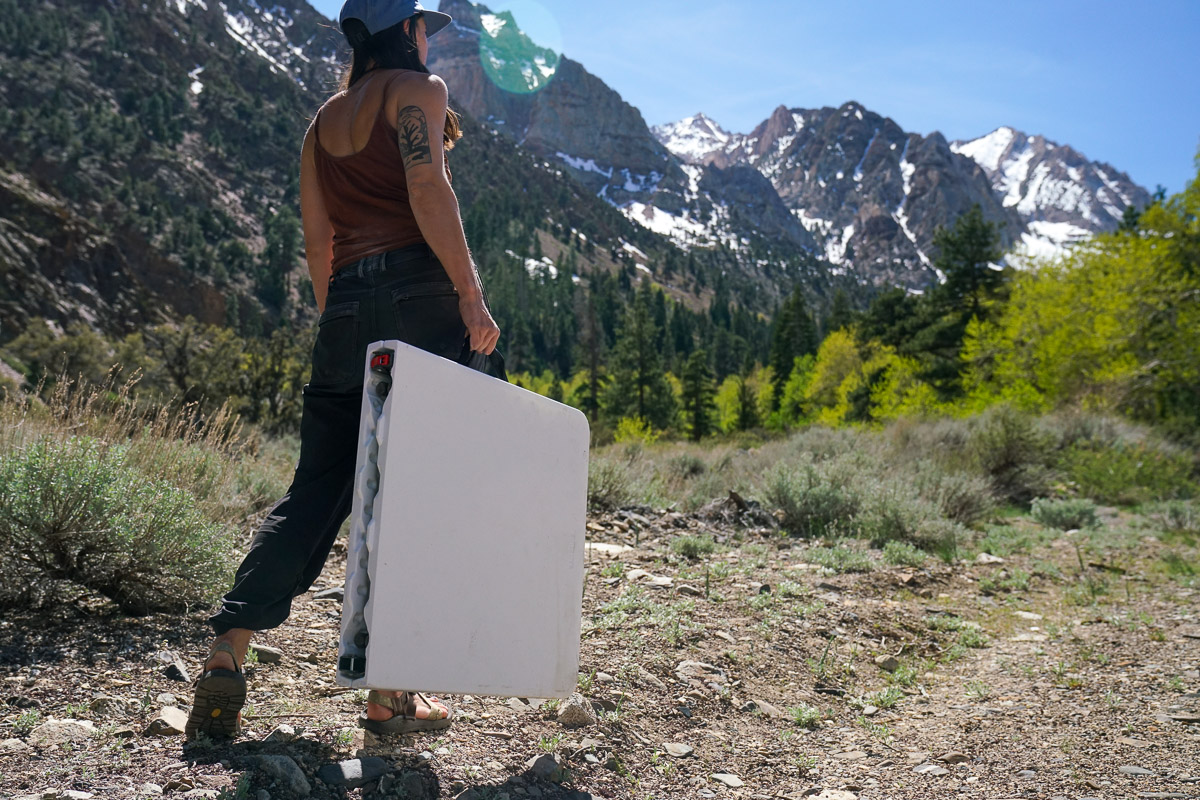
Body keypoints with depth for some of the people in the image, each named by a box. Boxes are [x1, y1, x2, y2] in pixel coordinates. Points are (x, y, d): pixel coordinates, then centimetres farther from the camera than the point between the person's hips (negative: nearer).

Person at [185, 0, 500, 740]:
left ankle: (228, 654, -2)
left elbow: (318, 240, 19)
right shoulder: (418, 89, 4)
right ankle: (390, 693, 1)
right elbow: (428, 191, -13)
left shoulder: (324, 120, 23)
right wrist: (471, 293, -14)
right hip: (417, 291, -6)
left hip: (348, 302, 6)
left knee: (316, 487, 7)